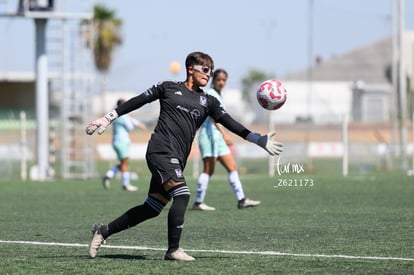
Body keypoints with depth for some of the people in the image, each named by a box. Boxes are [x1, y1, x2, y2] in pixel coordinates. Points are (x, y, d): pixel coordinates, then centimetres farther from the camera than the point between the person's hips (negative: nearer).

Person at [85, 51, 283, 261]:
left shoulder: (207, 101, 16)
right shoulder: (168, 88, 6)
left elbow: (230, 123, 9)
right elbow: (137, 101, 11)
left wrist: (260, 140, 0)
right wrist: (108, 118, 8)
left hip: (177, 160, 6)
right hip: (161, 149, -6)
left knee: (152, 208, 4)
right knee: (182, 194, -21)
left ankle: (104, 230, 19)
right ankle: (173, 250, -14)